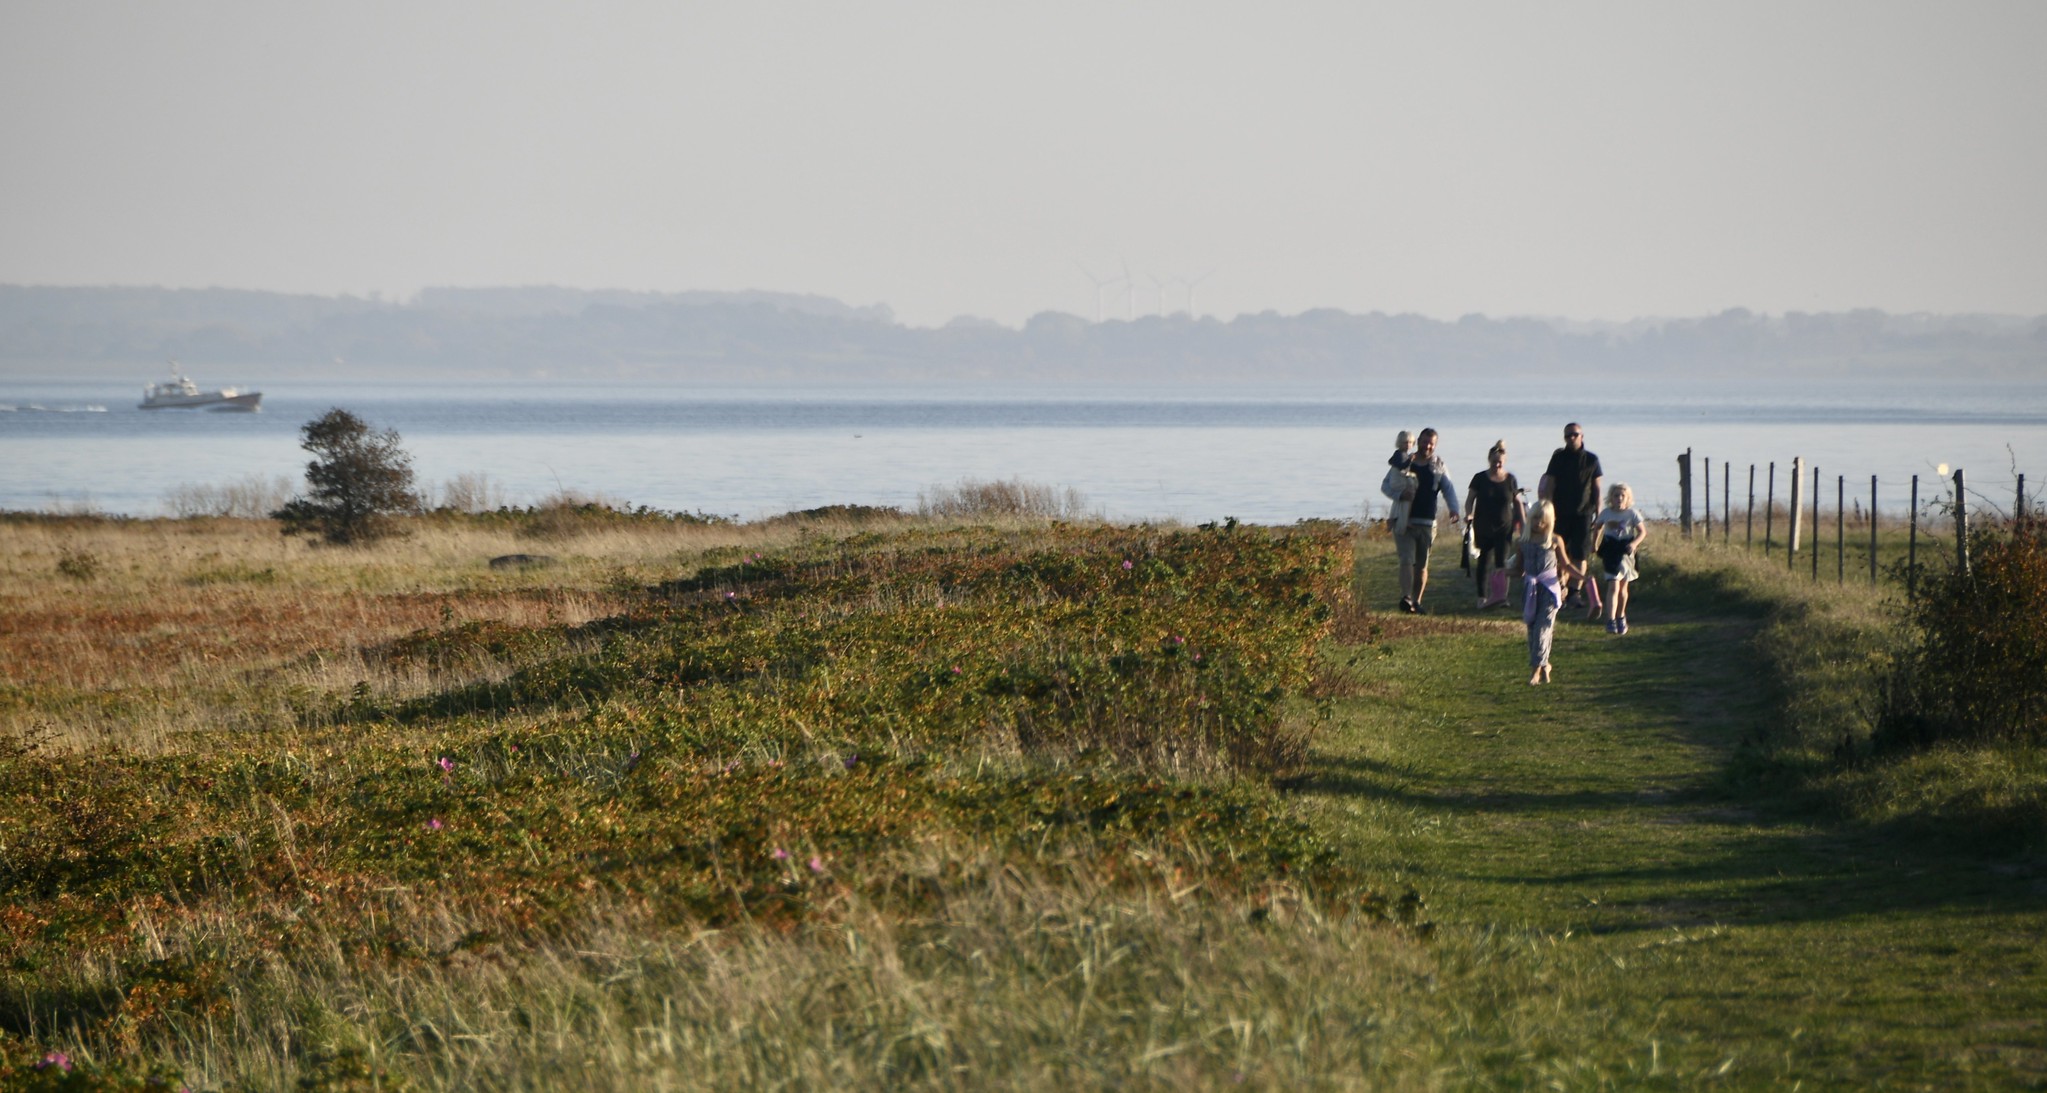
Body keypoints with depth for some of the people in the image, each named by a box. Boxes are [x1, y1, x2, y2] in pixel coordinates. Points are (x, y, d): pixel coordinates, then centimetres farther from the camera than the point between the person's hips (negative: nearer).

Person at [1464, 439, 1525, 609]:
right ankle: (1482, 596, 14)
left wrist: (1524, 524, 12)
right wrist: (1468, 514, -16)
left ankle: (1499, 594, -20)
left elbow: (1517, 502, 12)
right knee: (1484, 560, 5)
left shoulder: (1510, 480, 4)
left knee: (1501, 561, -12)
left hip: (1504, 527, 0)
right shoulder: (1480, 479, -1)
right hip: (1483, 528, 0)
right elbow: (1470, 499, 2)